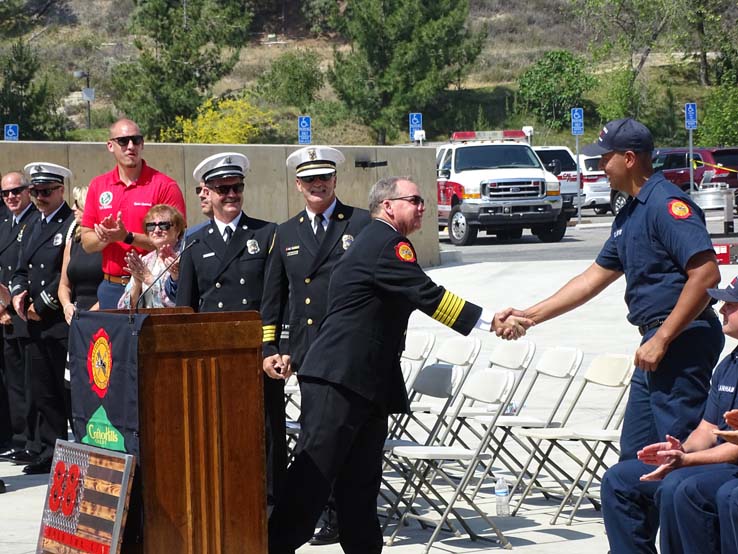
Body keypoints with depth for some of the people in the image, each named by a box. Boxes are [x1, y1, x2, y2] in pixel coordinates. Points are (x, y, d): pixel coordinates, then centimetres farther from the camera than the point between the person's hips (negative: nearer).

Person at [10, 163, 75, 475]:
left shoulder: (72, 224, -8)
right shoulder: (38, 226, 20)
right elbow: (22, 268, 21)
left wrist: (42, 303, -13)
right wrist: (18, 294, 1)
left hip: (62, 322, -8)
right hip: (36, 324, 8)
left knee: (69, 390, -4)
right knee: (42, 391, 9)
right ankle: (51, 451, 15)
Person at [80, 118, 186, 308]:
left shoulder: (165, 186, -3)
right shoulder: (98, 186, 10)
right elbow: (87, 243, 11)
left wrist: (127, 237, -17)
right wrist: (106, 237, -11)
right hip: (110, 289, 4)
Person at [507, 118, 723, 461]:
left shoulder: (667, 203, -14)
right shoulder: (629, 214, 18)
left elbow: (706, 274, -23)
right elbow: (594, 278, 25)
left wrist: (661, 339, -22)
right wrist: (529, 316, 22)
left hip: (681, 342, -11)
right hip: (658, 345, 11)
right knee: (635, 457, 13)